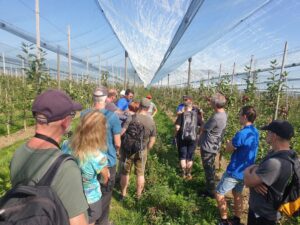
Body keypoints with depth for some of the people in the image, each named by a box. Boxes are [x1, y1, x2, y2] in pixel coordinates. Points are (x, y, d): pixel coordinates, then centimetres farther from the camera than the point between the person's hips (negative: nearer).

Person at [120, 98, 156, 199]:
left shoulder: (132, 118, -16)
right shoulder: (151, 122, -6)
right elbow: (152, 140, -1)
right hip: (142, 151, 2)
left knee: (125, 172, 17)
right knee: (140, 174, 17)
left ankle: (123, 194, 32)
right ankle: (138, 196, 30)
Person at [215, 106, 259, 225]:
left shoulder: (242, 133, -28)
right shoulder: (255, 132, 2)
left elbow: (229, 149, -14)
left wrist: (228, 142, 4)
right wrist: (233, 143, -1)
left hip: (235, 171, -8)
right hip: (245, 171, 8)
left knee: (219, 193, 8)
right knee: (238, 194, 23)